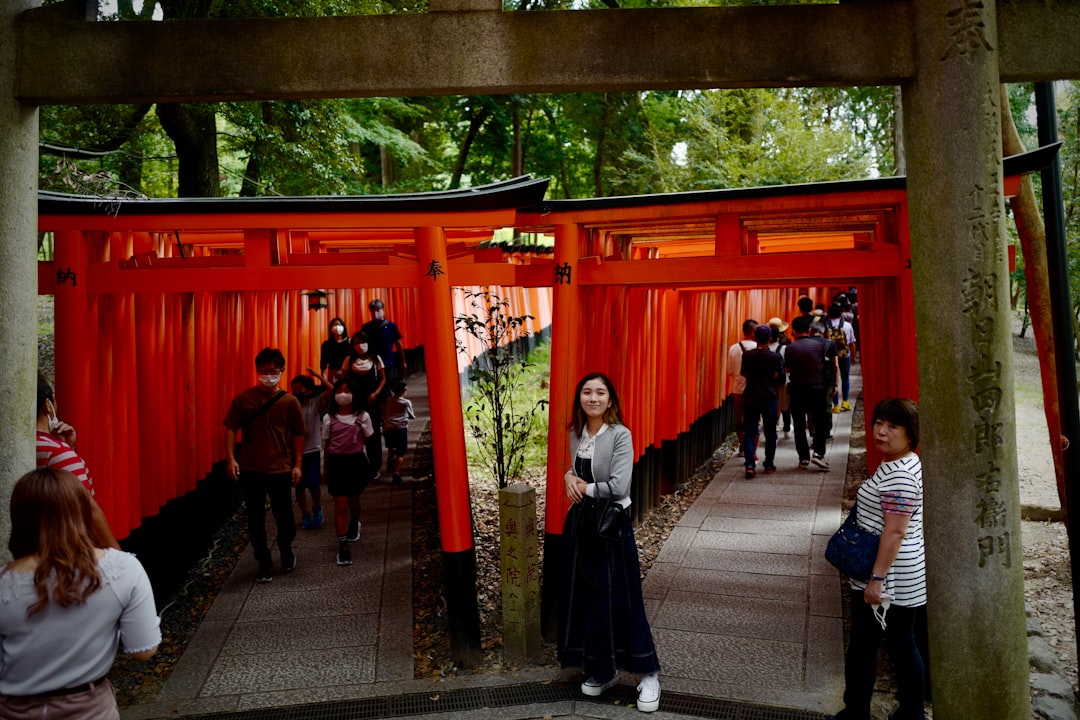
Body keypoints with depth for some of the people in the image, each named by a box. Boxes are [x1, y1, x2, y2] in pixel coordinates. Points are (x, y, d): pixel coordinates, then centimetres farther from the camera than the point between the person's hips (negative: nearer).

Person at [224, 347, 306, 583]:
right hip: (250, 470, 0)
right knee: (255, 520, 7)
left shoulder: (290, 401, -1)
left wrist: (298, 465, 0)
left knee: (284, 517, 8)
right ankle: (264, 564, 21)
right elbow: (231, 429, 1)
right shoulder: (243, 399, -1)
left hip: (281, 470, 0)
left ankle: (286, 551, 37)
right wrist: (231, 458, -10)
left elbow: (298, 435, 4)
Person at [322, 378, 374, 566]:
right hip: (336, 462, -1)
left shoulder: (362, 416, -1)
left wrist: (367, 464, 2)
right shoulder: (329, 418, 1)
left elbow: (368, 440, 6)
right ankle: (343, 546, -3)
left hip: (356, 461, 1)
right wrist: (326, 468, 6)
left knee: (353, 500, 20)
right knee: (340, 505, -4)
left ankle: (354, 525, 52)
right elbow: (326, 444, 6)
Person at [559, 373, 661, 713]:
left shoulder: (620, 435, -16)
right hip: (580, 522, 6)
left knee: (620, 599, -1)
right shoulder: (576, 433, 5)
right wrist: (569, 477, -2)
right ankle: (602, 670, 26)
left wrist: (585, 488, -11)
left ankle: (649, 675, 14)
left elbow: (618, 486, -23)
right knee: (586, 598, 11)